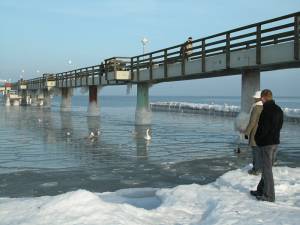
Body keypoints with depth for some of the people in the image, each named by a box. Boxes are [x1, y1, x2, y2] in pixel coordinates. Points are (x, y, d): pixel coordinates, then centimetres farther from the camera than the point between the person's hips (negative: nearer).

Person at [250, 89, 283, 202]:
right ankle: (261, 190, 29)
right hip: (275, 141, 9)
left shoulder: (265, 110, -20)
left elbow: (263, 128, -21)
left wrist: (257, 138, -5)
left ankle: (269, 195, 2)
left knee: (267, 168, -3)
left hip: (266, 143, -9)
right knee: (267, 167, 17)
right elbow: (280, 126, 14)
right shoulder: (279, 110, 8)